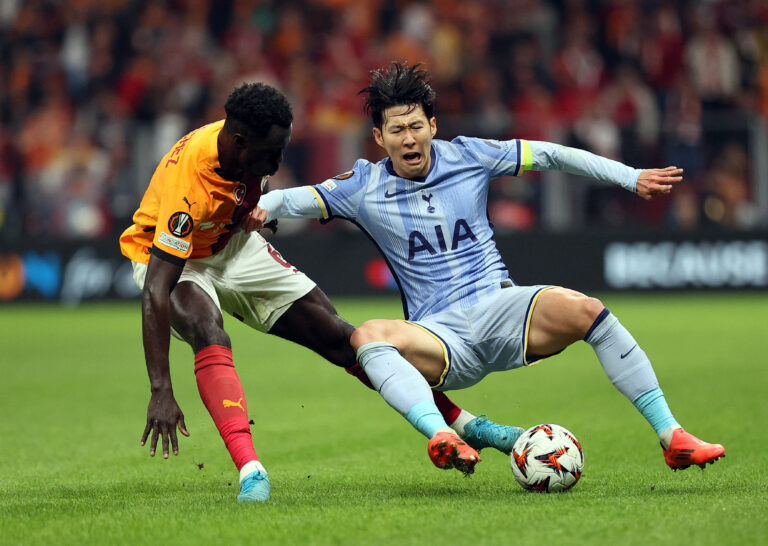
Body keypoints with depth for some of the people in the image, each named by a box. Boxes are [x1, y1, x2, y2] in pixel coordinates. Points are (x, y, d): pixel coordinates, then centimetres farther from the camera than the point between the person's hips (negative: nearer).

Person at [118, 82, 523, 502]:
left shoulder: (246, 143, -20)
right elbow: (156, 291, -43)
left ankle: (464, 424, 7)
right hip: (168, 259, -6)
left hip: (231, 246, 6)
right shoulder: (188, 183, -40)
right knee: (210, 336, -39)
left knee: (336, 335, 1)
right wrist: (161, 392, -47)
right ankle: (250, 472, -47)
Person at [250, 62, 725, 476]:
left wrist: (632, 178, 7)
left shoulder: (467, 157, 6)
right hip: (438, 335, -1)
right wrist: (260, 208, -21)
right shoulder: (365, 187, 5)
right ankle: (441, 436, -57)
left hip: (499, 307, 1)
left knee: (580, 308, -29)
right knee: (368, 336, -33)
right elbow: (296, 199, 3)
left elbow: (550, 156, 11)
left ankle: (672, 437, -27)